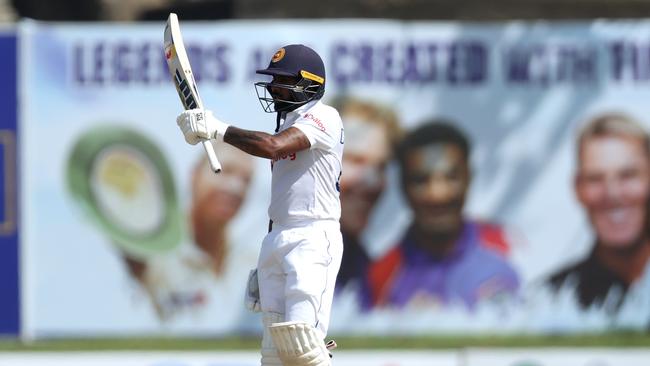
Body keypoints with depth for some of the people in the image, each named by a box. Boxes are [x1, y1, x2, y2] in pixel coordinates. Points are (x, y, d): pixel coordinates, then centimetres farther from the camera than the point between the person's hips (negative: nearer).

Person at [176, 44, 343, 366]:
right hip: (278, 238, 9)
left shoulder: (323, 117, -7)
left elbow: (272, 147, -24)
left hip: (313, 239, -9)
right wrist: (265, 263, 23)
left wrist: (217, 129, -16)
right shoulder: (287, 125, 22)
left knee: (299, 339, -22)